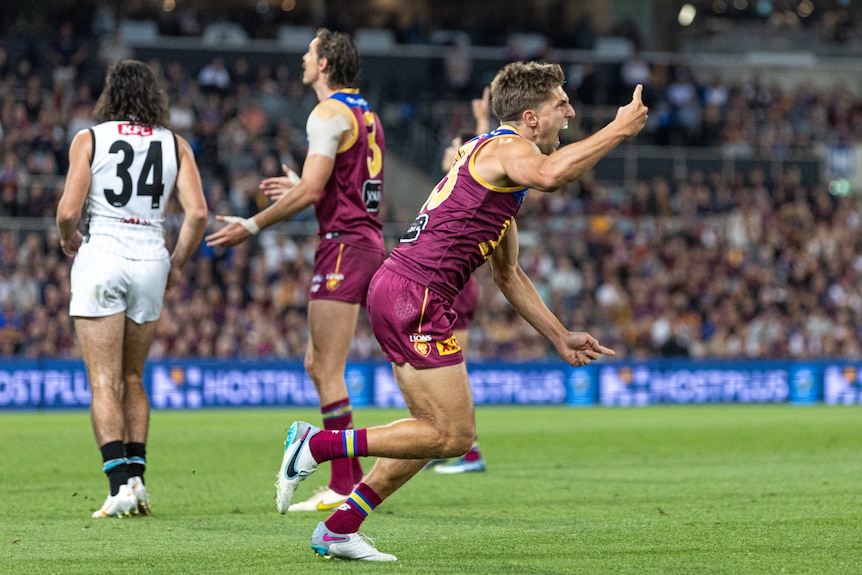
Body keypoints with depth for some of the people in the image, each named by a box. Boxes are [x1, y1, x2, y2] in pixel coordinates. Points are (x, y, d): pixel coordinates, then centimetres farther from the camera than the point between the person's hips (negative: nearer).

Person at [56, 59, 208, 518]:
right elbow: (197, 213, -2)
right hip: (150, 261, 3)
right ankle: (136, 477, 11)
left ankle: (120, 482, -15)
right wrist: (177, 262, 12)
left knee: (104, 382, -3)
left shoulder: (89, 139, 0)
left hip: (101, 257, -3)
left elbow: (68, 210, -8)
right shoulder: (175, 145, 7)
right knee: (133, 379, 17)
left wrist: (68, 239, 13)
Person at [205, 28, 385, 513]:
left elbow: (311, 190, -17)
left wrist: (252, 226, -11)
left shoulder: (330, 113, -11)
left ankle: (344, 486, -10)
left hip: (344, 245, -10)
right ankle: (347, 473, 11)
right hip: (369, 242, 10)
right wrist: (299, 187, 28)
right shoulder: (366, 114, 18)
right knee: (317, 364, 13)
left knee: (328, 371, -8)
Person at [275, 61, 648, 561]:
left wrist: (560, 337, 27)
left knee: (438, 430, 16)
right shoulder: (506, 147, -6)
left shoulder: (496, 153, 25)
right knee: (454, 435, -8)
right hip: (415, 296, -10)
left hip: (397, 290, 10)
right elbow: (549, 174, -34)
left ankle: (339, 528, 18)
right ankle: (318, 445, -5)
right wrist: (619, 131, -25)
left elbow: (508, 273, 30)